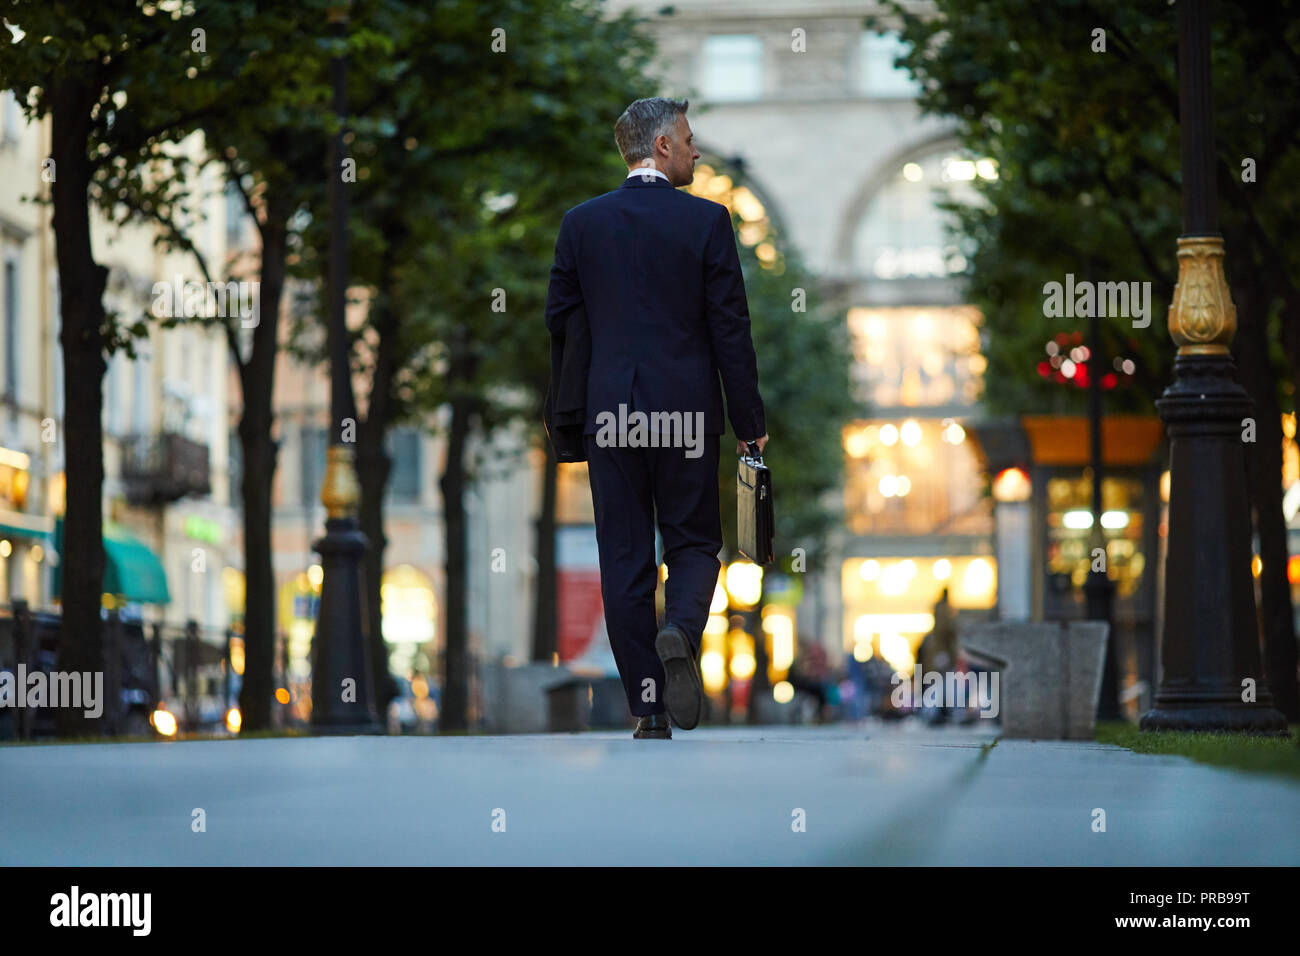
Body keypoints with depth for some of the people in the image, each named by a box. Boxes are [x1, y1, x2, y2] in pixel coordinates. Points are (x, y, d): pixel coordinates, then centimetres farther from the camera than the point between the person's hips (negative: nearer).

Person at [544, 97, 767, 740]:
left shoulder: (581, 223, 3)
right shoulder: (707, 221, -4)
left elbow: (560, 322, 7)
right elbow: (731, 328, -4)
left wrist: (564, 414, 18)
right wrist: (749, 422, 2)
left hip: (610, 415, 2)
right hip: (687, 415, -2)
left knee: (625, 561, 5)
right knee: (693, 543, 12)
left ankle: (648, 710, 4)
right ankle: (681, 632, -19)